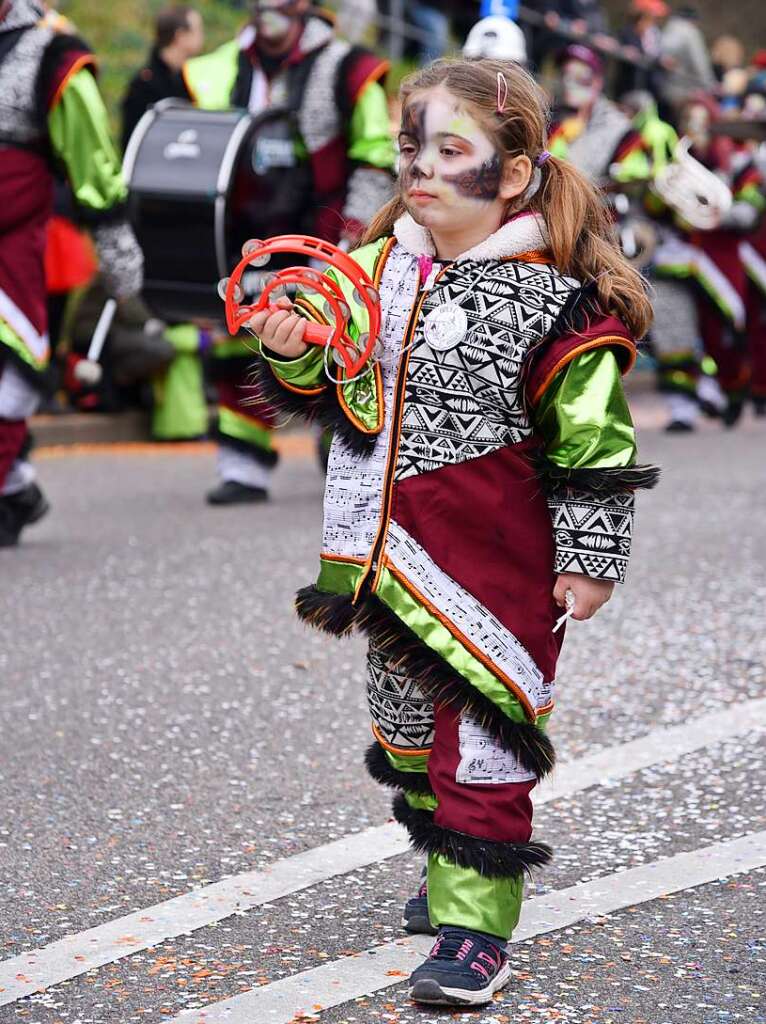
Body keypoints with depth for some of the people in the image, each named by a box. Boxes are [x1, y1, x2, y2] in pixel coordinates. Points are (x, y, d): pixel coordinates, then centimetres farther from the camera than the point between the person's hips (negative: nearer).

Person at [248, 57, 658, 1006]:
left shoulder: (552, 302, -14)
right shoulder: (379, 267, 4)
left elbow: (591, 443, -10)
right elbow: (342, 395, 13)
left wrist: (589, 561, -9)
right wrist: (296, 357, -8)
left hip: (496, 568, -7)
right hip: (391, 560, 7)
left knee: (478, 740, -5)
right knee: (404, 718, 20)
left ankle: (475, 925, 3)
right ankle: (452, 869, 40)